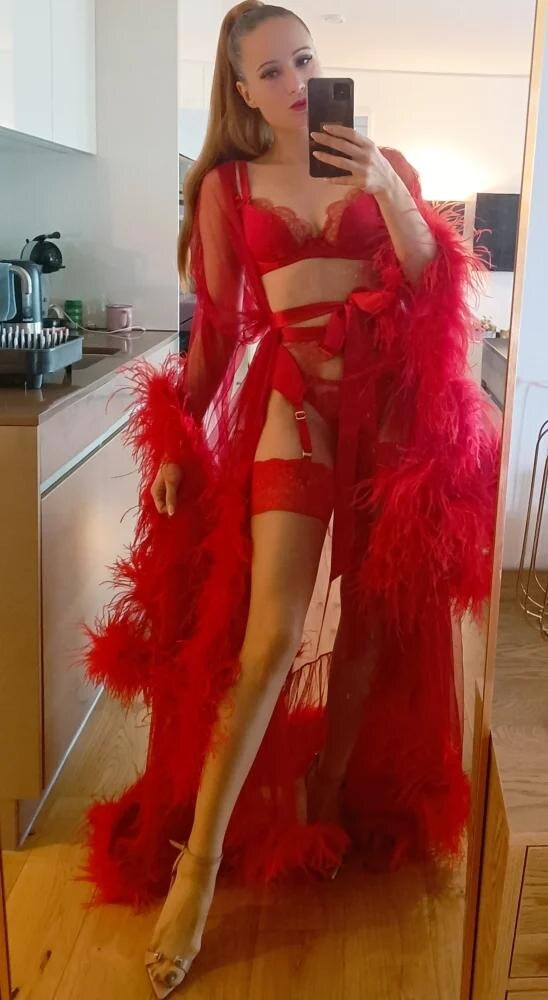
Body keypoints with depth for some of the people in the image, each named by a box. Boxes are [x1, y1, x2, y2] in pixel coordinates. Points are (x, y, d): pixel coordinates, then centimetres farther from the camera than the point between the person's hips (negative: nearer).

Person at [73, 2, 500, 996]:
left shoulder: (384, 162, 10)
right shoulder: (227, 183, 7)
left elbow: (437, 286, 0)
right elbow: (216, 323, 7)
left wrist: (386, 190, -13)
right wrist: (175, 438, 3)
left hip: (392, 401, 3)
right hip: (293, 402, -2)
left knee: (375, 615, 7)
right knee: (270, 633, -12)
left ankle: (326, 800, 27)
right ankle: (199, 862, -1)